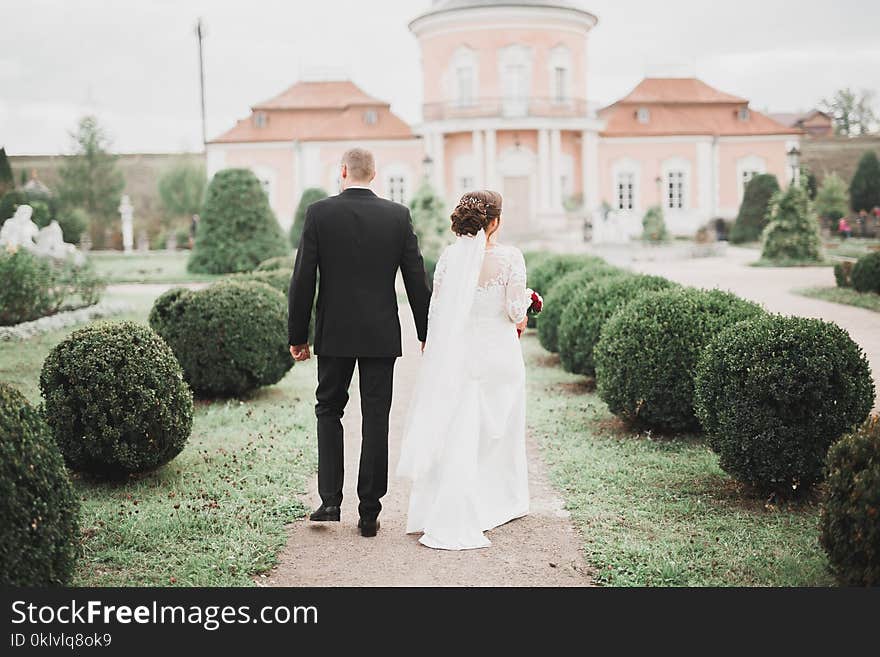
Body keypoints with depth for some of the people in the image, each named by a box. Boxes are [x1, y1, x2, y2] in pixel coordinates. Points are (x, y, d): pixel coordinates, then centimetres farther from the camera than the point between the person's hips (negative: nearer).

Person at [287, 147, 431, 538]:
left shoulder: (319, 213, -5)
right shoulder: (398, 216, -1)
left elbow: (302, 280, -5)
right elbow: (417, 280, 1)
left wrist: (297, 336, 3)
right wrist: (427, 334, 11)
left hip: (334, 333, -1)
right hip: (382, 334, 1)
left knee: (329, 409, 16)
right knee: (376, 420, 6)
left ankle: (330, 500, 8)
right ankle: (369, 513, 10)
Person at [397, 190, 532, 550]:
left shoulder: (449, 256, -3)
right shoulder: (510, 257, -11)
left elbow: (436, 309, 0)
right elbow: (516, 312, -9)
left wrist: (431, 349, 14)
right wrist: (526, 298, 11)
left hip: (458, 354, 2)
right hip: (499, 353, -2)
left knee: (458, 434, 7)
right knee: (498, 431, 14)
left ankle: (449, 519, 8)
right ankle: (500, 503, 29)